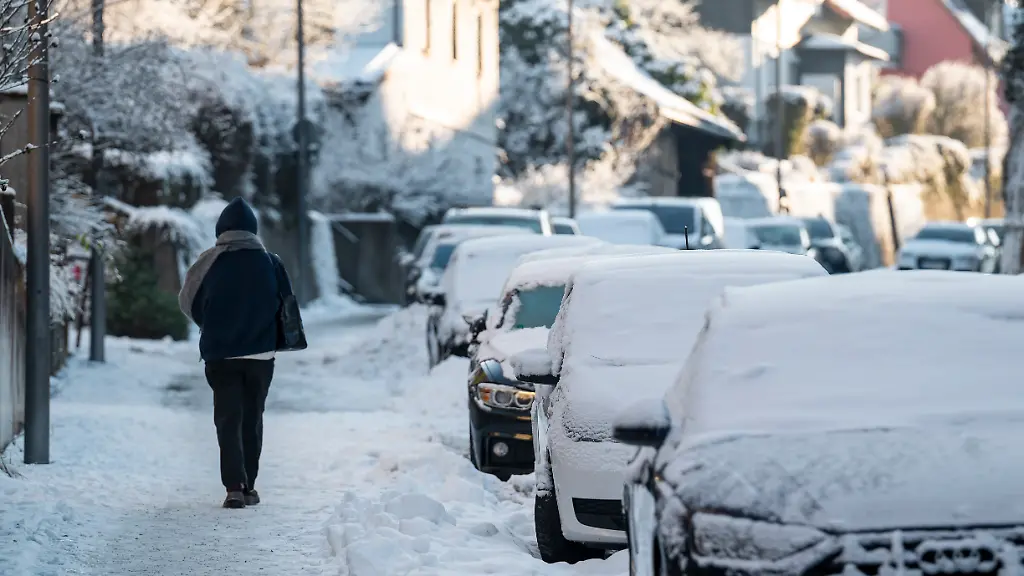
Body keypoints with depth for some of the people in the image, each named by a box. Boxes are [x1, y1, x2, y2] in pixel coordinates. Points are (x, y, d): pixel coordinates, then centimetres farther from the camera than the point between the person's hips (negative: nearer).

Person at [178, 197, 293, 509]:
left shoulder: (210, 262, -5)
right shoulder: (270, 263, -2)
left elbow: (188, 302, 5)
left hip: (221, 354, -1)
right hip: (261, 354, 1)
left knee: (228, 421, 0)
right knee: (252, 419, 14)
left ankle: (234, 487, -16)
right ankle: (248, 486, 17)